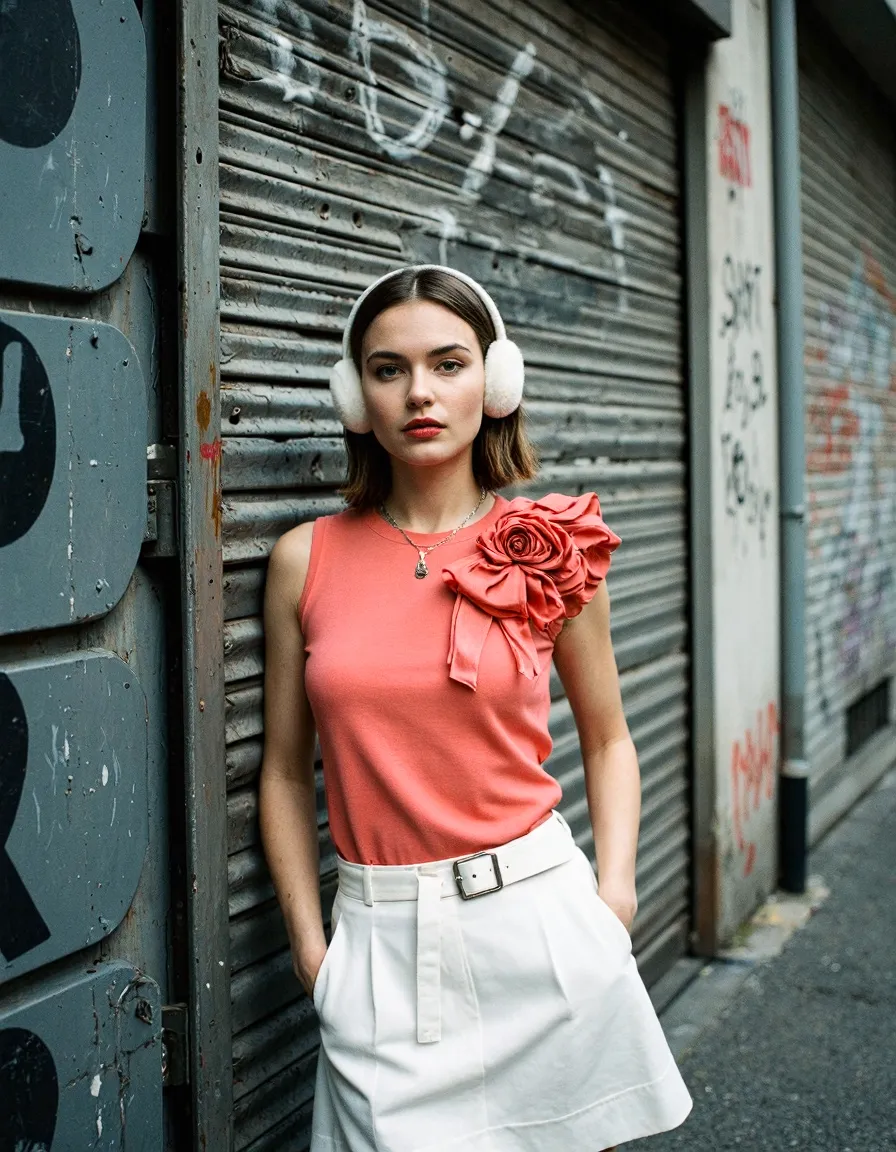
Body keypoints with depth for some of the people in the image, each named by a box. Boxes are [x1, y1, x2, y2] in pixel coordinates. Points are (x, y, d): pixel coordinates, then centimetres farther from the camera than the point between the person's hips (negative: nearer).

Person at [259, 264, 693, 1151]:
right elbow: (285, 772, 6)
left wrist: (612, 894, -1)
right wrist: (310, 944, 0)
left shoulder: (552, 552, -1)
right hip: (378, 942, 0)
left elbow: (607, 738, 11)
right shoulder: (307, 560, -1)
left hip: (538, 914, 1)